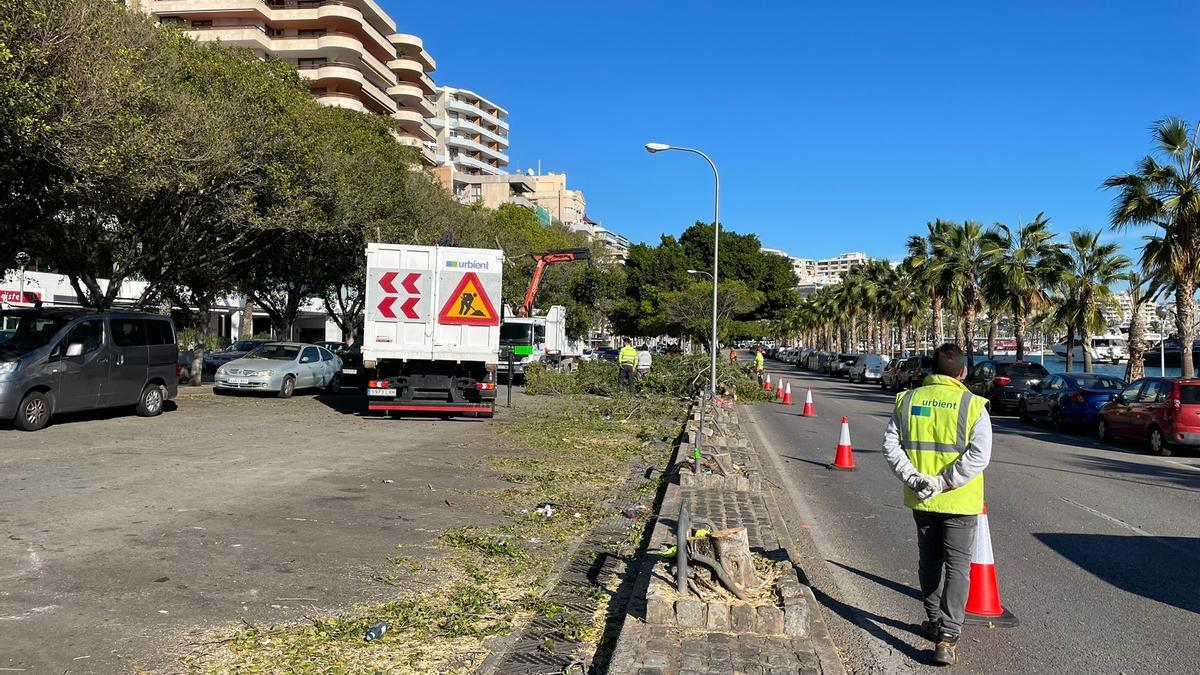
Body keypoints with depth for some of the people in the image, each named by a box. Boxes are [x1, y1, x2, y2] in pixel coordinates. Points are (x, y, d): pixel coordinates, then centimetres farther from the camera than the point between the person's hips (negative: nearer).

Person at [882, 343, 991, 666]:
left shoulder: (908, 400, 0)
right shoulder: (972, 405, -8)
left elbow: (890, 446, -6)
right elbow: (979, 455, -18)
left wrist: (912, 478, -10)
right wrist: (945, 482, -17)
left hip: (920, 500, 3)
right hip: (959, 502, -3)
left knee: (929, 562, 18)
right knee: (958, 566, 3)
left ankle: (935, 622, 31)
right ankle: (947, 635, -5)